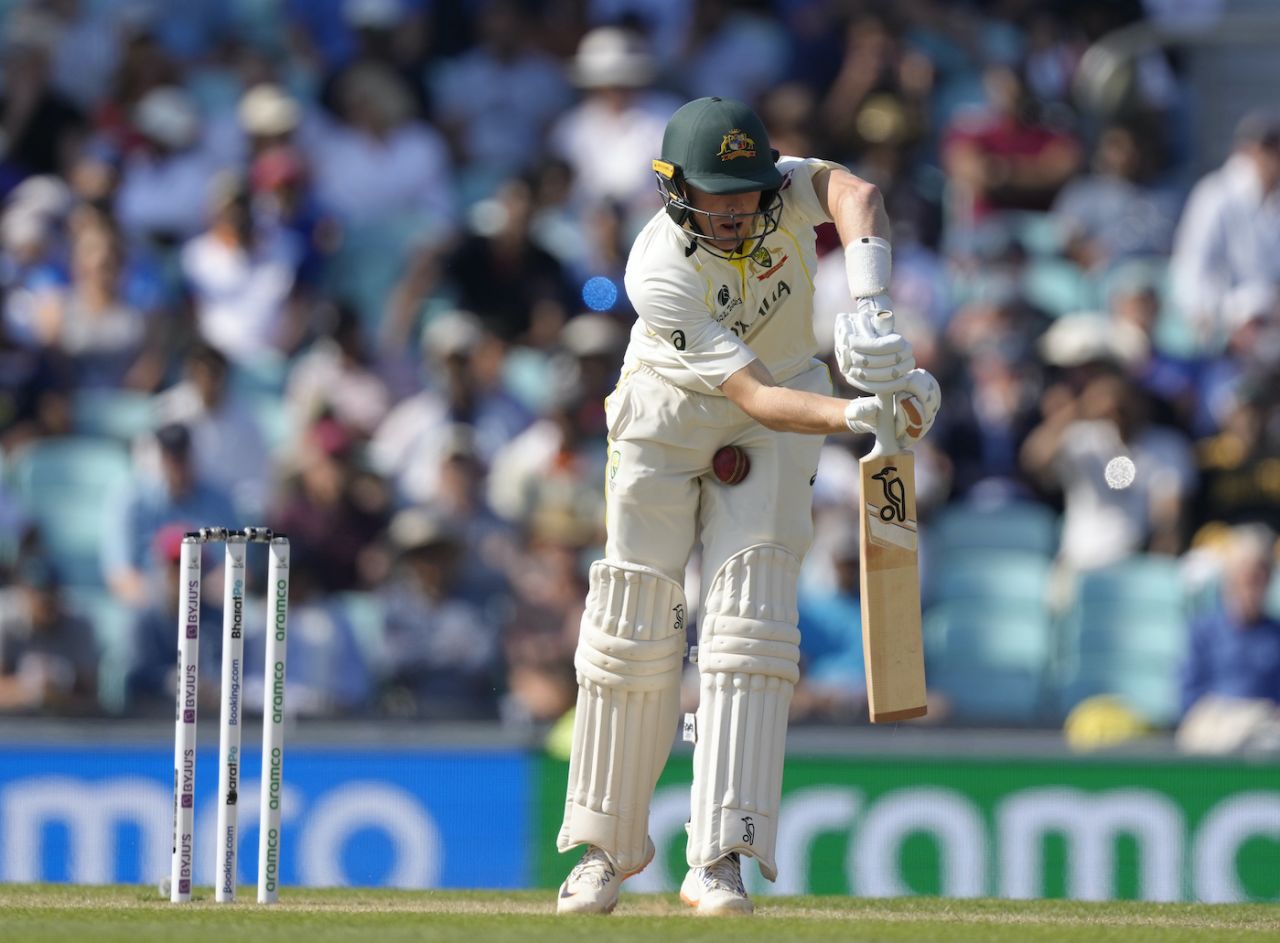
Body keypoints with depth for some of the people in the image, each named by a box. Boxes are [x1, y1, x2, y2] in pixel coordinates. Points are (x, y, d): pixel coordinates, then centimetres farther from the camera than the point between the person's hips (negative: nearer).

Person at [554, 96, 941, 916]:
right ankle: (608, 846, 17)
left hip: (788, 396, 2)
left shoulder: (781, 190, -23)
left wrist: (869, 311, -62)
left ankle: (722, 858, -15)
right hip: (670, 414, -2)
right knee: (635, 628, 0)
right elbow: (753, 395, -35)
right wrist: (858, 415, -50)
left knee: (751, 623, -10)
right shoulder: (660, 273, -30)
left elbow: (857, 196, -46)